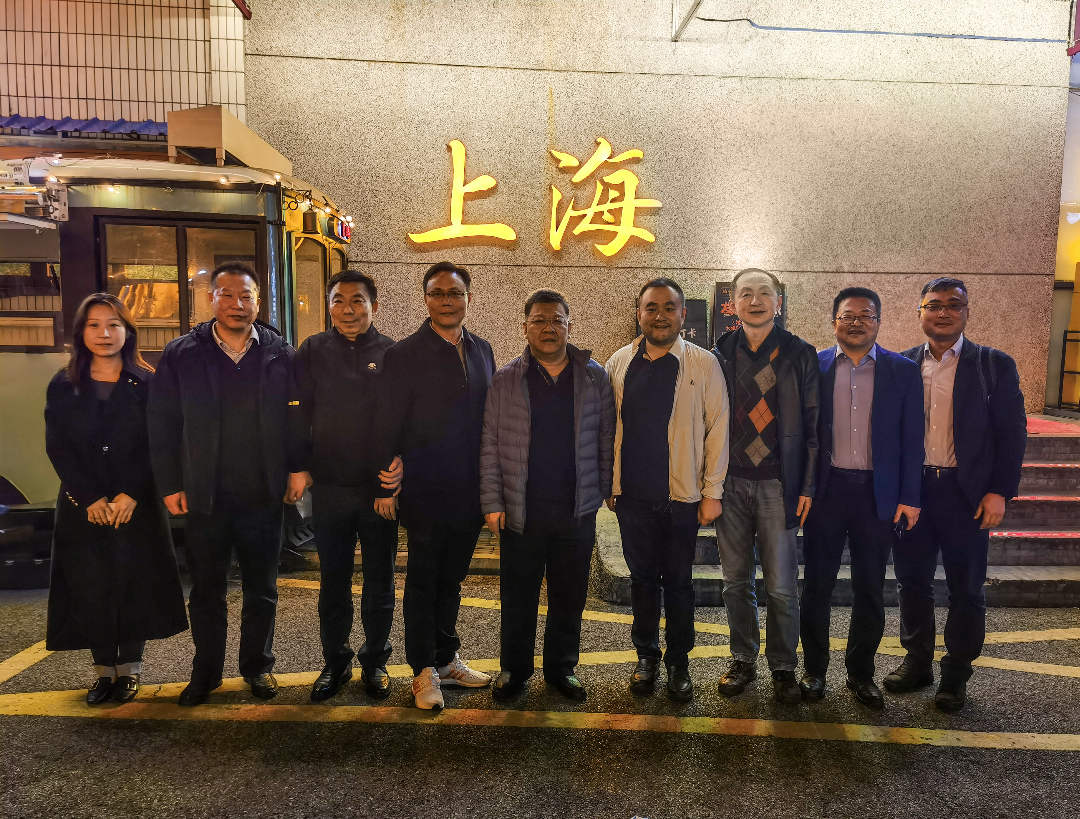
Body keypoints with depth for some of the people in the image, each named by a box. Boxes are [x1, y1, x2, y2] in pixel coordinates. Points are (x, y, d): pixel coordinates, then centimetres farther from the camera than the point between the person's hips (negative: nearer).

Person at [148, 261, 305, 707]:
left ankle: (258, 665, 32)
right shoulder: (180, 355, 0)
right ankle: (206, 671, 32)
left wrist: (296, 470, -5)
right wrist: (170, 485, -2)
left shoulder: (280, 355, 0)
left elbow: (297, 419, 2)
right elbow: (162, 424, 1)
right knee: (206, 593, 14)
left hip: (263, 498, 0)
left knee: (261, 591, 14)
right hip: (204, 499, 0)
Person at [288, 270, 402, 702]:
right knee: (333, 581, 13)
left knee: (379, 582, 11)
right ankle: (336, 662, 30)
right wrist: (299, 467, -2)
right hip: (329, 488, 1)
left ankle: (375, 661, 29)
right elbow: (300, 412, 5)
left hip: (380, 488, -1)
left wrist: (401, 460, -15)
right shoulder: (313, 351, 4)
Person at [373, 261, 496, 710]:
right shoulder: (404, 354, -8)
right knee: (423, 582, 9)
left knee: (450, 579, 18)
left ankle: (447, 659, 33)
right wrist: (385, 488, -9)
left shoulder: (482, 350, 7)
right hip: (425, 493, -5)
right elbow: (386, 427, -8)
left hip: (470, 492, 5)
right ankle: (425, 670, 23)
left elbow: (491, 416, 9)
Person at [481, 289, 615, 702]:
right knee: (518, 598, 10)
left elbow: (607, 440, 6)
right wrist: (492, 503, -3)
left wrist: (607, 491, 2)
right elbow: (490, 446, 1)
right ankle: (514, 669, 29)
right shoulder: (505, 380, 1)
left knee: (569, 599, 13)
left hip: (578, 511, 1)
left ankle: (562, 668, 31)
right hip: (521, 511, -1)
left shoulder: (594, 377, 4)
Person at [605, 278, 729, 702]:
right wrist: (608, 484, 6)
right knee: (642, 578, 14)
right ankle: (646, 656, 30)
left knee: (678, 581, 9)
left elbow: (717, 429, -3)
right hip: (633, 494, 2)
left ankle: (678, 661, 26)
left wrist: (712, 491, -6)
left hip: (683, 494, -2)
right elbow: (608, 428, 9)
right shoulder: (619, 363, 4)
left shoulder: (703, 364, -3)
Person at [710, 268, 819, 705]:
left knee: (781, 586, 3)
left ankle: (783, 666, 22)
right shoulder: (720, 355, 6)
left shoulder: (799, 355, 2)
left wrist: (806, 485, -4)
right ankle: (743, 660, 26)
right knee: (736, 581, 11)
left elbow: (811, 424, 1)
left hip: (779, 484, -1)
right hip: (731, 483, 2)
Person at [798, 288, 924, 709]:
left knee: (870, 590, 11)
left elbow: (912, 438, 2)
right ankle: (814, 669, 24)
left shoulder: (903, 371, 3)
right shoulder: (813, 367, 1)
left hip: (878, 494, 1)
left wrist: (909, 497, -3)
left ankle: (861, 673, 27)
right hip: (826, 489, 0)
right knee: (817, 585, 8)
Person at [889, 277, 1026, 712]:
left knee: (966, 588, 9)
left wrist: (999, 492, -9)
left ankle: (956, 673, 25)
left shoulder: (995, 365, -1)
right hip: (910, 490, 2)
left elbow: (1012, 432, -3)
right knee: (912, 581, 12)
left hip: (966, 493, -2)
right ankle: (917, 662, 29)